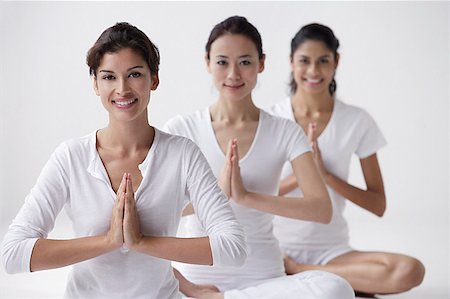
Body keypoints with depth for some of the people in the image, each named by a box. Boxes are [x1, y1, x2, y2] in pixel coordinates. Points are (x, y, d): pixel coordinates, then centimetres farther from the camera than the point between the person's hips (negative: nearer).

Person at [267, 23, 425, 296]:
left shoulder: (357, 122, 0)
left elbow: (378, 205, 0)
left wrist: (326, 174, -14)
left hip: (331, 250, 1)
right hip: (276, 245, -1)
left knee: (410, 271, -28)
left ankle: (294, 272, -14)